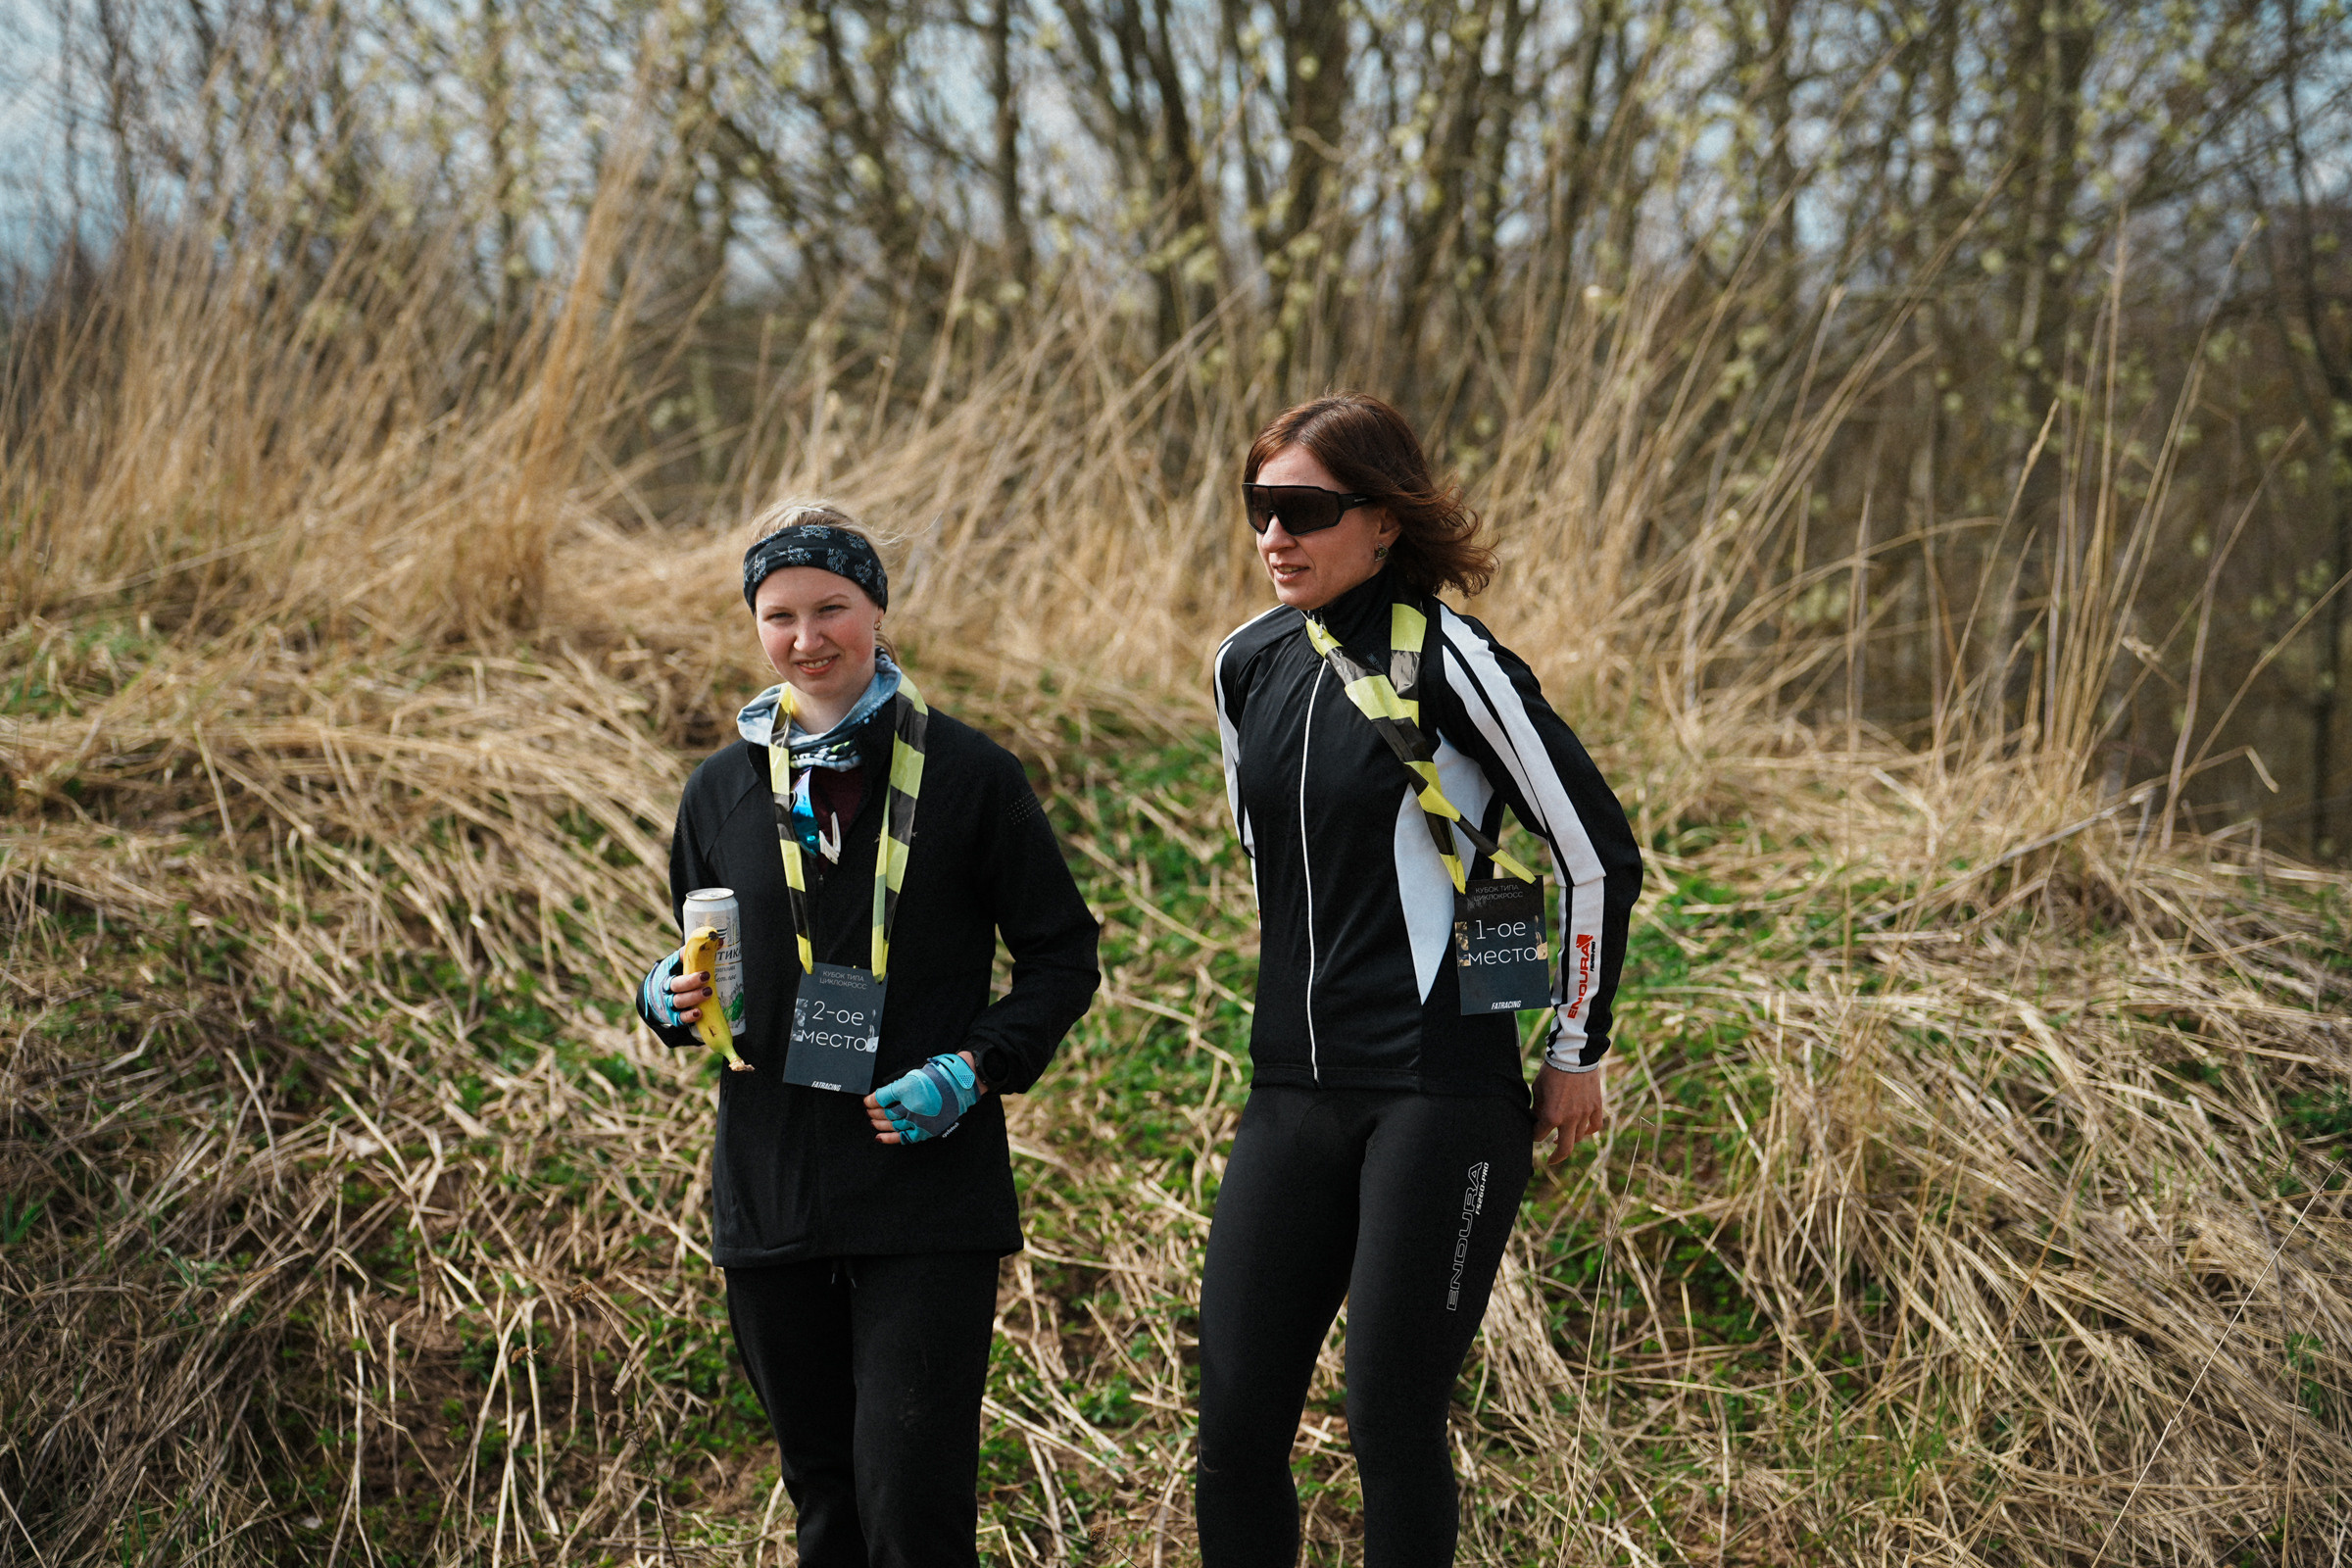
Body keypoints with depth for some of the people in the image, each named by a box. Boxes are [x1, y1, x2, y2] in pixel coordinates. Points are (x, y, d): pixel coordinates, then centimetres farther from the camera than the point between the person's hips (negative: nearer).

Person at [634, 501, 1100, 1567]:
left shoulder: (968, 776, -2)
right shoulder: (723, 789, 8)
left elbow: (1063, 955, 2)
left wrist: (972, 1069, -13)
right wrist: (670, 1000, -3)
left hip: (931, 1196, -4)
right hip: (771, 1191, 4)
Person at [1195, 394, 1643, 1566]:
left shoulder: (1448, 662, -11)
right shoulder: (1250, 665, 8)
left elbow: (1597, 855, -6)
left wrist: (1577, 1051, 0)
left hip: (1442, 1096, -6)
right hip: (1292, 1094, 6)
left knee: (1392, 1427, -4)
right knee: (1234, 1427, 1)